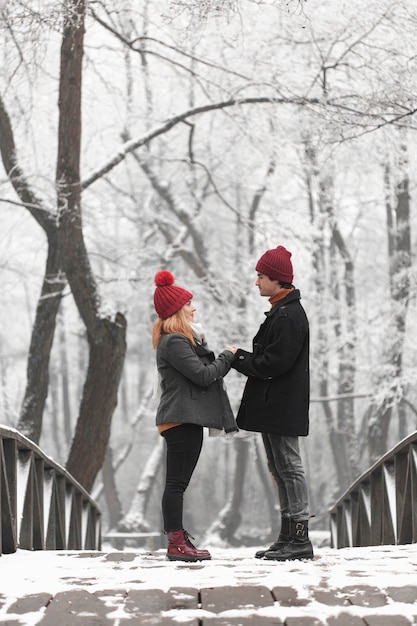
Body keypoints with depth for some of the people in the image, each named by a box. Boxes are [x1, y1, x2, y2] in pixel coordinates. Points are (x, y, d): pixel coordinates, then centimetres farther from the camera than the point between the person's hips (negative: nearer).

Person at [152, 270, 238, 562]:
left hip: (186, 419, 11)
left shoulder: (182, 339, 22)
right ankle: (177, 544, -9)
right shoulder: (174, 343, -13)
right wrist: (228, 356, -4)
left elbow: (203, 372, 22)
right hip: (182, 419, -11)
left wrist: (223, 361, 7)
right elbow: (202, 375, -17)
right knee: (177, 481, -9)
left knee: (178, 482, 12)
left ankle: (178, 539, 16)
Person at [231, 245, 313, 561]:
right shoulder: (282, 312, 17)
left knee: (289, 466, -7)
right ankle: (289, 536, 18)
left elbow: (274, 363, -22)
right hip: (273, 405, 11)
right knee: (280, 469, 13)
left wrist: (238, 359, -12)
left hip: (282, 405, -11)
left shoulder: (288, 316, -17)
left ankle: (300, 539, -4)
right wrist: (242, 357, 5)